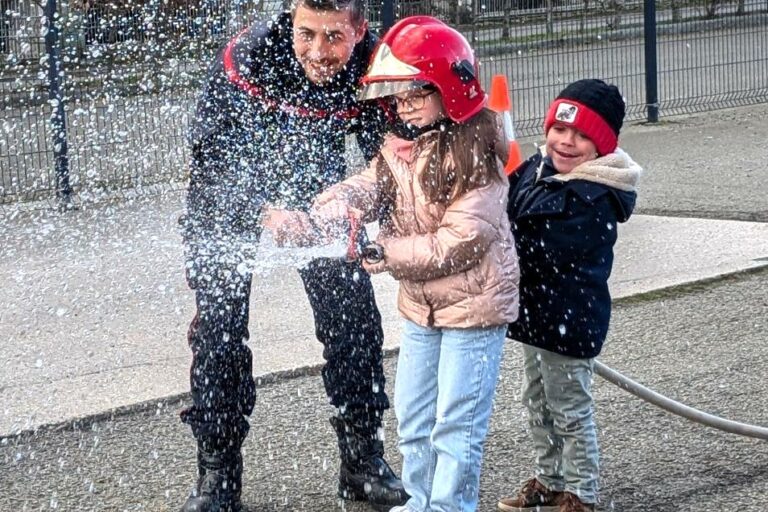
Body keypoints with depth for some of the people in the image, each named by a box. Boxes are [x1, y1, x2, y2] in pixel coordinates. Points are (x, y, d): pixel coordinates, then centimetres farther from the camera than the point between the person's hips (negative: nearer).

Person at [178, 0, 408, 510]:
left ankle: (363, 459, 14)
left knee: (352, 311, -2)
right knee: (220, 320, -5)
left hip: (314, 191, 2)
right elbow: (211, 158, -30)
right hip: (228, 193, -2)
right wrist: (263, 212, -47)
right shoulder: (248, 57, -32)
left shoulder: (371, 70, -24)